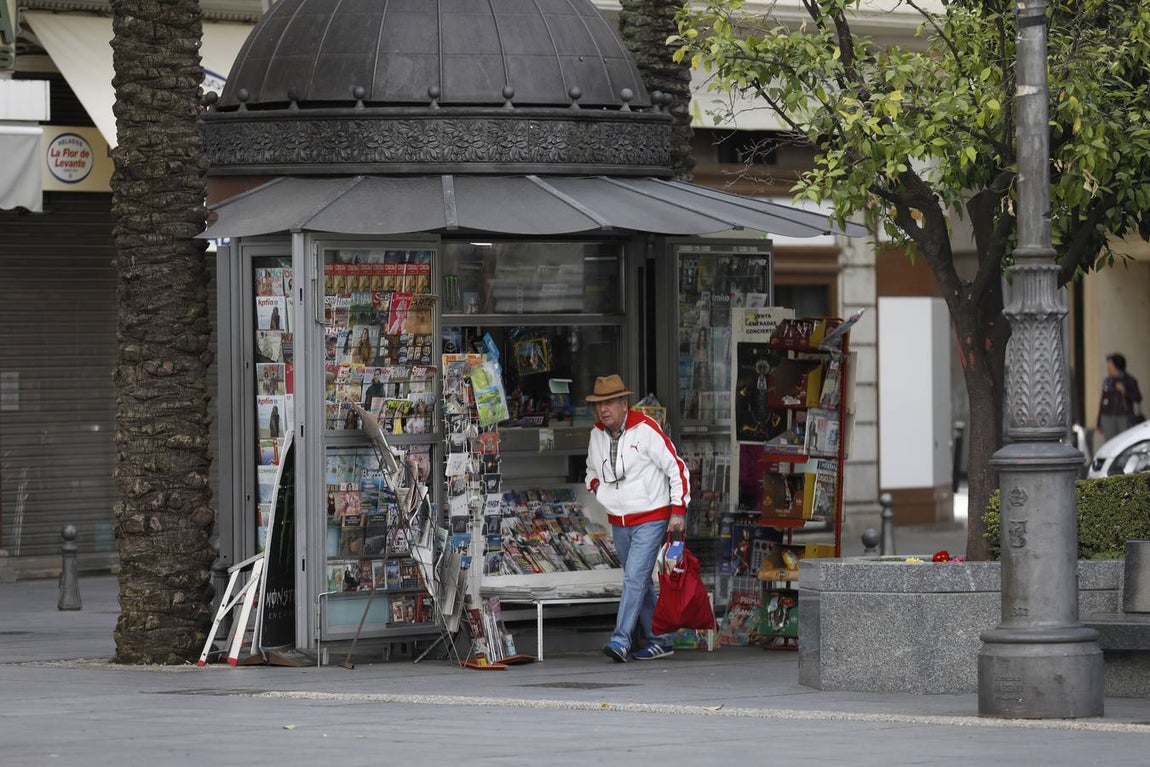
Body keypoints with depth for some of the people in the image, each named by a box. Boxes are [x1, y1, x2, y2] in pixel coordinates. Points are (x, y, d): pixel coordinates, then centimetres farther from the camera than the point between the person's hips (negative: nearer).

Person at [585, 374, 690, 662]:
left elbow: (676, 468, -9)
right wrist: (595, 484, 3)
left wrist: (678, 511, -13)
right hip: (618, 522, 7)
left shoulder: (646, 429, -13)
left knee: (635, 578, -16)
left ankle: (620, 640, -22)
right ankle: (657, 641, 19)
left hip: (651, 519, -7)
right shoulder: (596, 434, 6)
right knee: (639, 583, 11)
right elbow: (592, 467, 26)